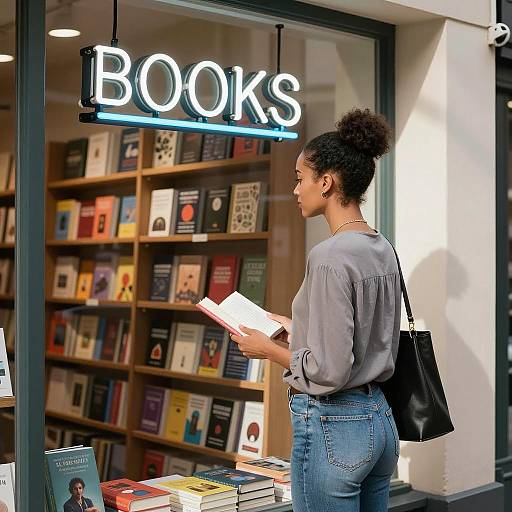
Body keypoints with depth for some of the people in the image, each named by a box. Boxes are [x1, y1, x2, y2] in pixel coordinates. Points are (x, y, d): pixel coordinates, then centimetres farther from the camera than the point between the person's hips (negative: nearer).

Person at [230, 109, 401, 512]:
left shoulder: (331, 257, -20)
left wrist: (269, 349, -6)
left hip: (332, 427, -9)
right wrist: (300, 330, 16)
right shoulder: (382, 249, 7)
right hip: (379, 418, 9)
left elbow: (329, 371, -21)